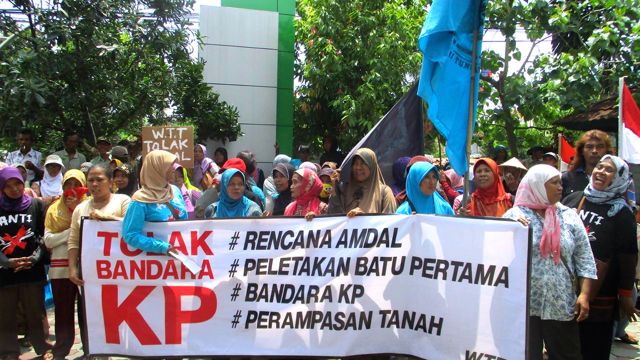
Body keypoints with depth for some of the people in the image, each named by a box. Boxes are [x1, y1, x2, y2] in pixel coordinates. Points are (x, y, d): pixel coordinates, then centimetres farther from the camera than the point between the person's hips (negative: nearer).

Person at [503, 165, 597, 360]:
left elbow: (584, 258, 6)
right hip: (523, 306, -2)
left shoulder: (569, 216, 7)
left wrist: (584, 295, -2)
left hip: (561, 306, 2)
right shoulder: (514, 216, 0)